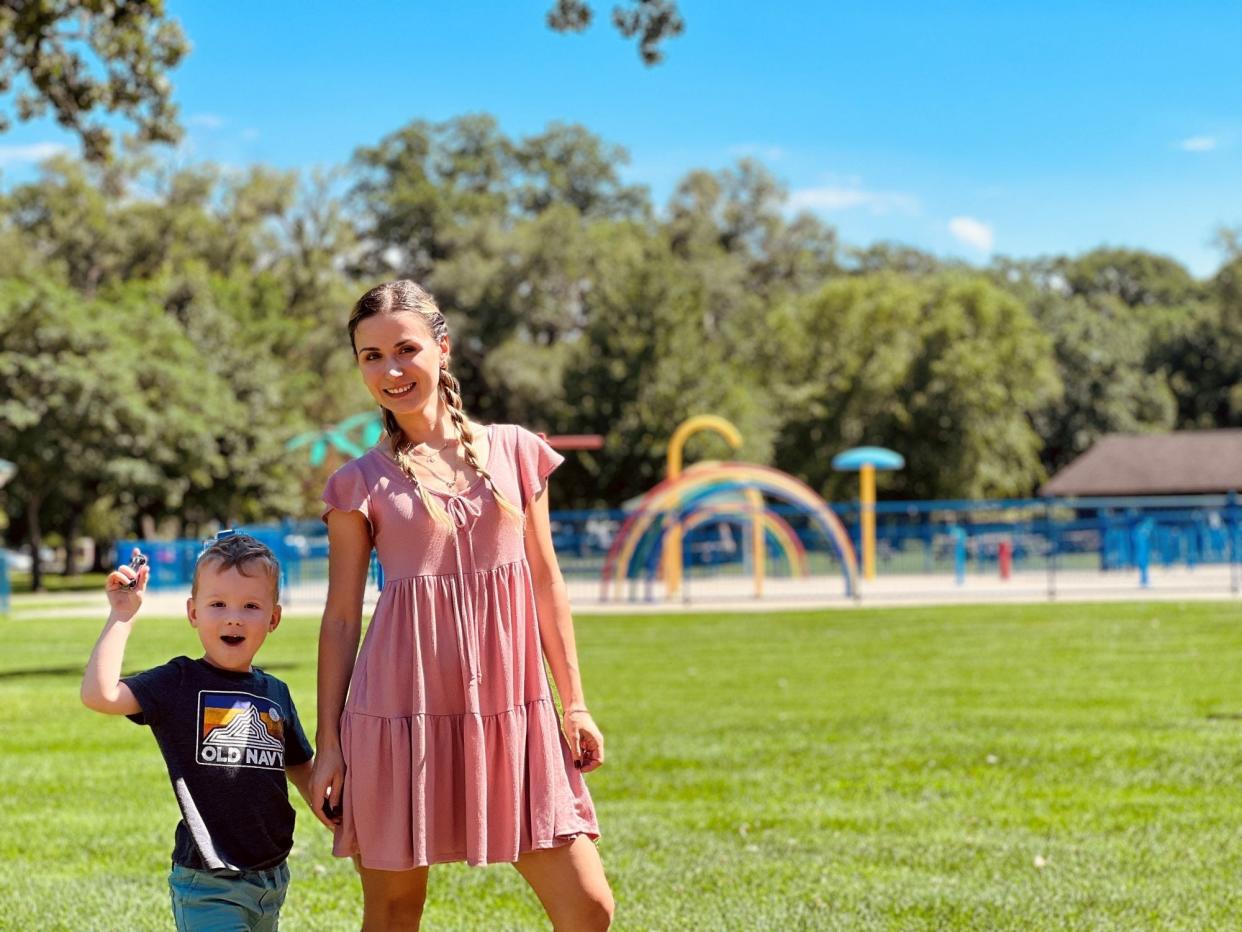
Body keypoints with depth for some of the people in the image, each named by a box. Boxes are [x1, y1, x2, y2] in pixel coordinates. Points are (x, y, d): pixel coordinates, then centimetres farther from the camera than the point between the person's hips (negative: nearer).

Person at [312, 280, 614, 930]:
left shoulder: (514, 451, 7)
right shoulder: (359, 484, 2)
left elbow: (547, 585, 11)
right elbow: (341, 617, 4)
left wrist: (573, 704, 7)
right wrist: (327, 744, 0)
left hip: (510, 706, 2)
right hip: (404, 707, -2)